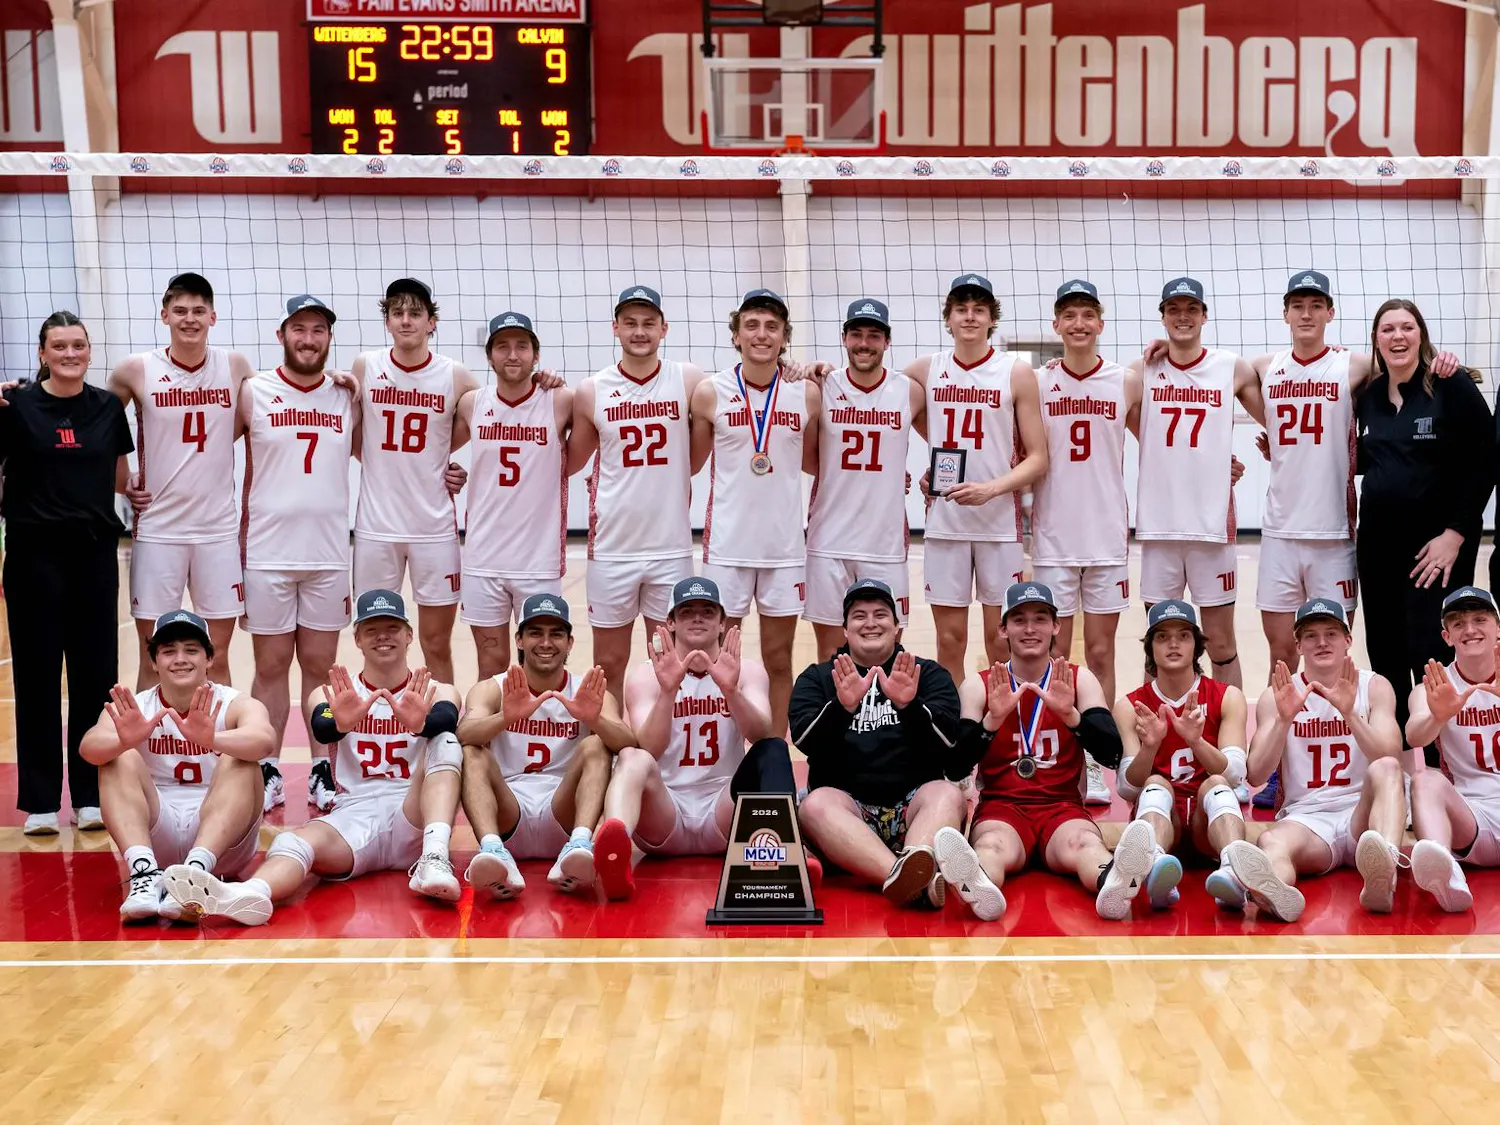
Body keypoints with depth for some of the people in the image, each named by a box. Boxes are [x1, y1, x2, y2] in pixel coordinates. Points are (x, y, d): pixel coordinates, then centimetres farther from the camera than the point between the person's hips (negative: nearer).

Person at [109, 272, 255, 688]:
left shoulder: (235, 367, 1)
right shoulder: (135, 370, -4)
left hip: (219, 529, 1)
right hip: (157, 530, -1)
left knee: (217, 659, 7)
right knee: (154, 660, 4)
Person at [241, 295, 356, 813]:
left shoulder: (348, 398, 6)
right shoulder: (252, 394, 0)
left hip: (329, 555, 2)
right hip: (267, 554, -1)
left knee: (320, 666, 8)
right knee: (270, 666, 5)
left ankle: (324, 773, 15)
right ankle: (268, 775, 14)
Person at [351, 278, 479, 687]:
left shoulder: (455, 377, -4)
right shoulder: (365, 368, 0)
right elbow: (352, 438, 9)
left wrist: (434, 463, 3)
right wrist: (397, 468, 2)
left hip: (434, 526, -1)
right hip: (376, 525, 1)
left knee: (437, 645, 6)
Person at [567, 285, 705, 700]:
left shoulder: (689, 382, -2)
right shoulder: (591, 391, 0)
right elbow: (569, 463, 10)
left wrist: (661, 480, -1)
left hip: (672, 546, 0)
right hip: (611, 547, 0)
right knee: (609, 664, 8)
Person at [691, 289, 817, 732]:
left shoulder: (808, 393, 0)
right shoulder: (710, 393, -4)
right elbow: (691, 464, 5)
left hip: (785, 546, 1)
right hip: (727, 546, -1)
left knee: (778, 661, 9)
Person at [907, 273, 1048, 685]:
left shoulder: (1017, 373, -2)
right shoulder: (926, 370, 4)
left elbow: (1037, 458, -5)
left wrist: (992, 488, -21)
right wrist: (942, 447, 10)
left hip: (1001, 521, -2)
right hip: (943, 522, 2)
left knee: (1001, 638, 3)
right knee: (950, 637, 6)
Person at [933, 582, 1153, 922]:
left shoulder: (1079, 680, 11)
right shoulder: (978, 685, 8)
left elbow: (1111, 754, -4)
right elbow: (958, 764, -4)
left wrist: (1069, 714, -21)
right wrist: (993, 718, -21)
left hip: (1063, 807, 1)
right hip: (1000, 807, 0)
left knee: (1085, 843, -35)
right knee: (992, 844, -36)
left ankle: (1115, 884, -68)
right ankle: (978, 887, -70)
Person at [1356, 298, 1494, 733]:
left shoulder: (1452, 387, -7)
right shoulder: (1368, 396, 8)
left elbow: (1485, 462, -10)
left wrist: (1456, 533, -14)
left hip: (1437, 544, -5)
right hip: (1378, 542, 5)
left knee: (1431, 656, -6)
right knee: (1385, 653, 9)